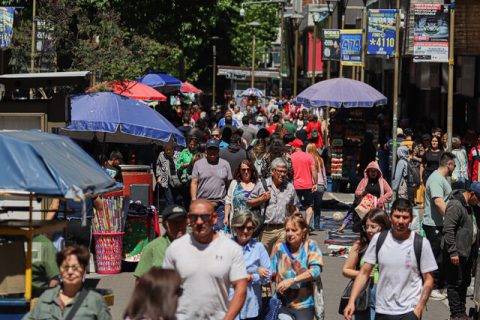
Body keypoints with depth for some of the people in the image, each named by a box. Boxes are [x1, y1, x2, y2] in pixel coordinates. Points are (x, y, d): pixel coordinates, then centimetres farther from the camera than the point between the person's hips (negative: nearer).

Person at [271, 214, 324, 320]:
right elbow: (271, 273, 4)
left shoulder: (311, 246, -3)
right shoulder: (279, 248, 1)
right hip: (283, 304, 0)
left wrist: (292, 280, -23)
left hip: (305, 304, 0)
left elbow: (316, 271, -14)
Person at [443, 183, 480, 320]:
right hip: (457, 253, -10)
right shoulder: (455, 205, -17)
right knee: (455, 284, -2)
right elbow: (448, 230, -21)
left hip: (468, 252, 10)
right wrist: (453, 252, -23)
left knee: (464, 283, 15)